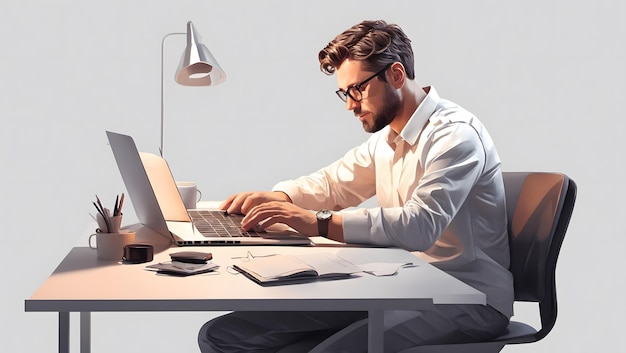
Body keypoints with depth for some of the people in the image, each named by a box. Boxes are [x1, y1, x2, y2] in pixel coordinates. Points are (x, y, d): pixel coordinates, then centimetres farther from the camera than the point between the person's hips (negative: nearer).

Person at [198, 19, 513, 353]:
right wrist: (277, 198, 6)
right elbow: (333, 182, 26)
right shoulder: (385, 137, 13)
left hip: (464, 297, -7)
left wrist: (317, 223, -29)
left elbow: (419, 226, -28)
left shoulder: (455, 134, -14)